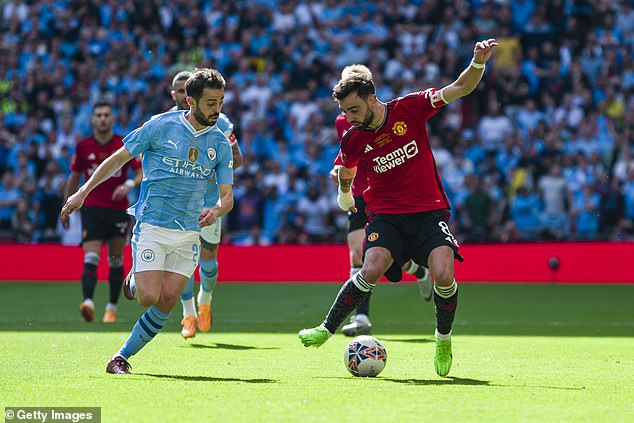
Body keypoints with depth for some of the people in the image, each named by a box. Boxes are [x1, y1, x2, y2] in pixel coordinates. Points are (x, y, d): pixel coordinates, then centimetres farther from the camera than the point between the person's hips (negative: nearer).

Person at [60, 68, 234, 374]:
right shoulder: (161, 126, -6)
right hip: (152, 225, -3)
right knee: (149, 297, -15)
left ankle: (122, 357, 9)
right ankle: (136, 281, 21)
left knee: (166, 303, -5)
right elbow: (119, 158, 4)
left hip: (189, 232, 3)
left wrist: (216, 211, -19)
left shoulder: (220, 144, 4)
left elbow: (227, 196, 6)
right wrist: (83, 192, 2)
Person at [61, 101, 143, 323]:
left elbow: (141, 173, -2)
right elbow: (74, 178, 13)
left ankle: (112, 308, 18)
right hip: (91, 208, -1)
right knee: (91, 259, -16)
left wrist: (130, 184, -24)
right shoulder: (83, 146, 2)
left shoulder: (126, 145, -3)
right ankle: (88, 303, -30)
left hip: (118, 210, 1)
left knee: (116, 261, 7)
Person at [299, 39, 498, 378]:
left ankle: (444, 340, 5)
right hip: (386, 215, 1)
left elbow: (459, 89, -9)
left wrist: (478, 63, -23)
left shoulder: (410, 108, -5)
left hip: (429, 212, 0)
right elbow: (345, 171, 24)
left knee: (444, 276, -22)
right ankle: (326, 329, -8)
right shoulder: (353, 140, -1)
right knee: (371, 270, -26)